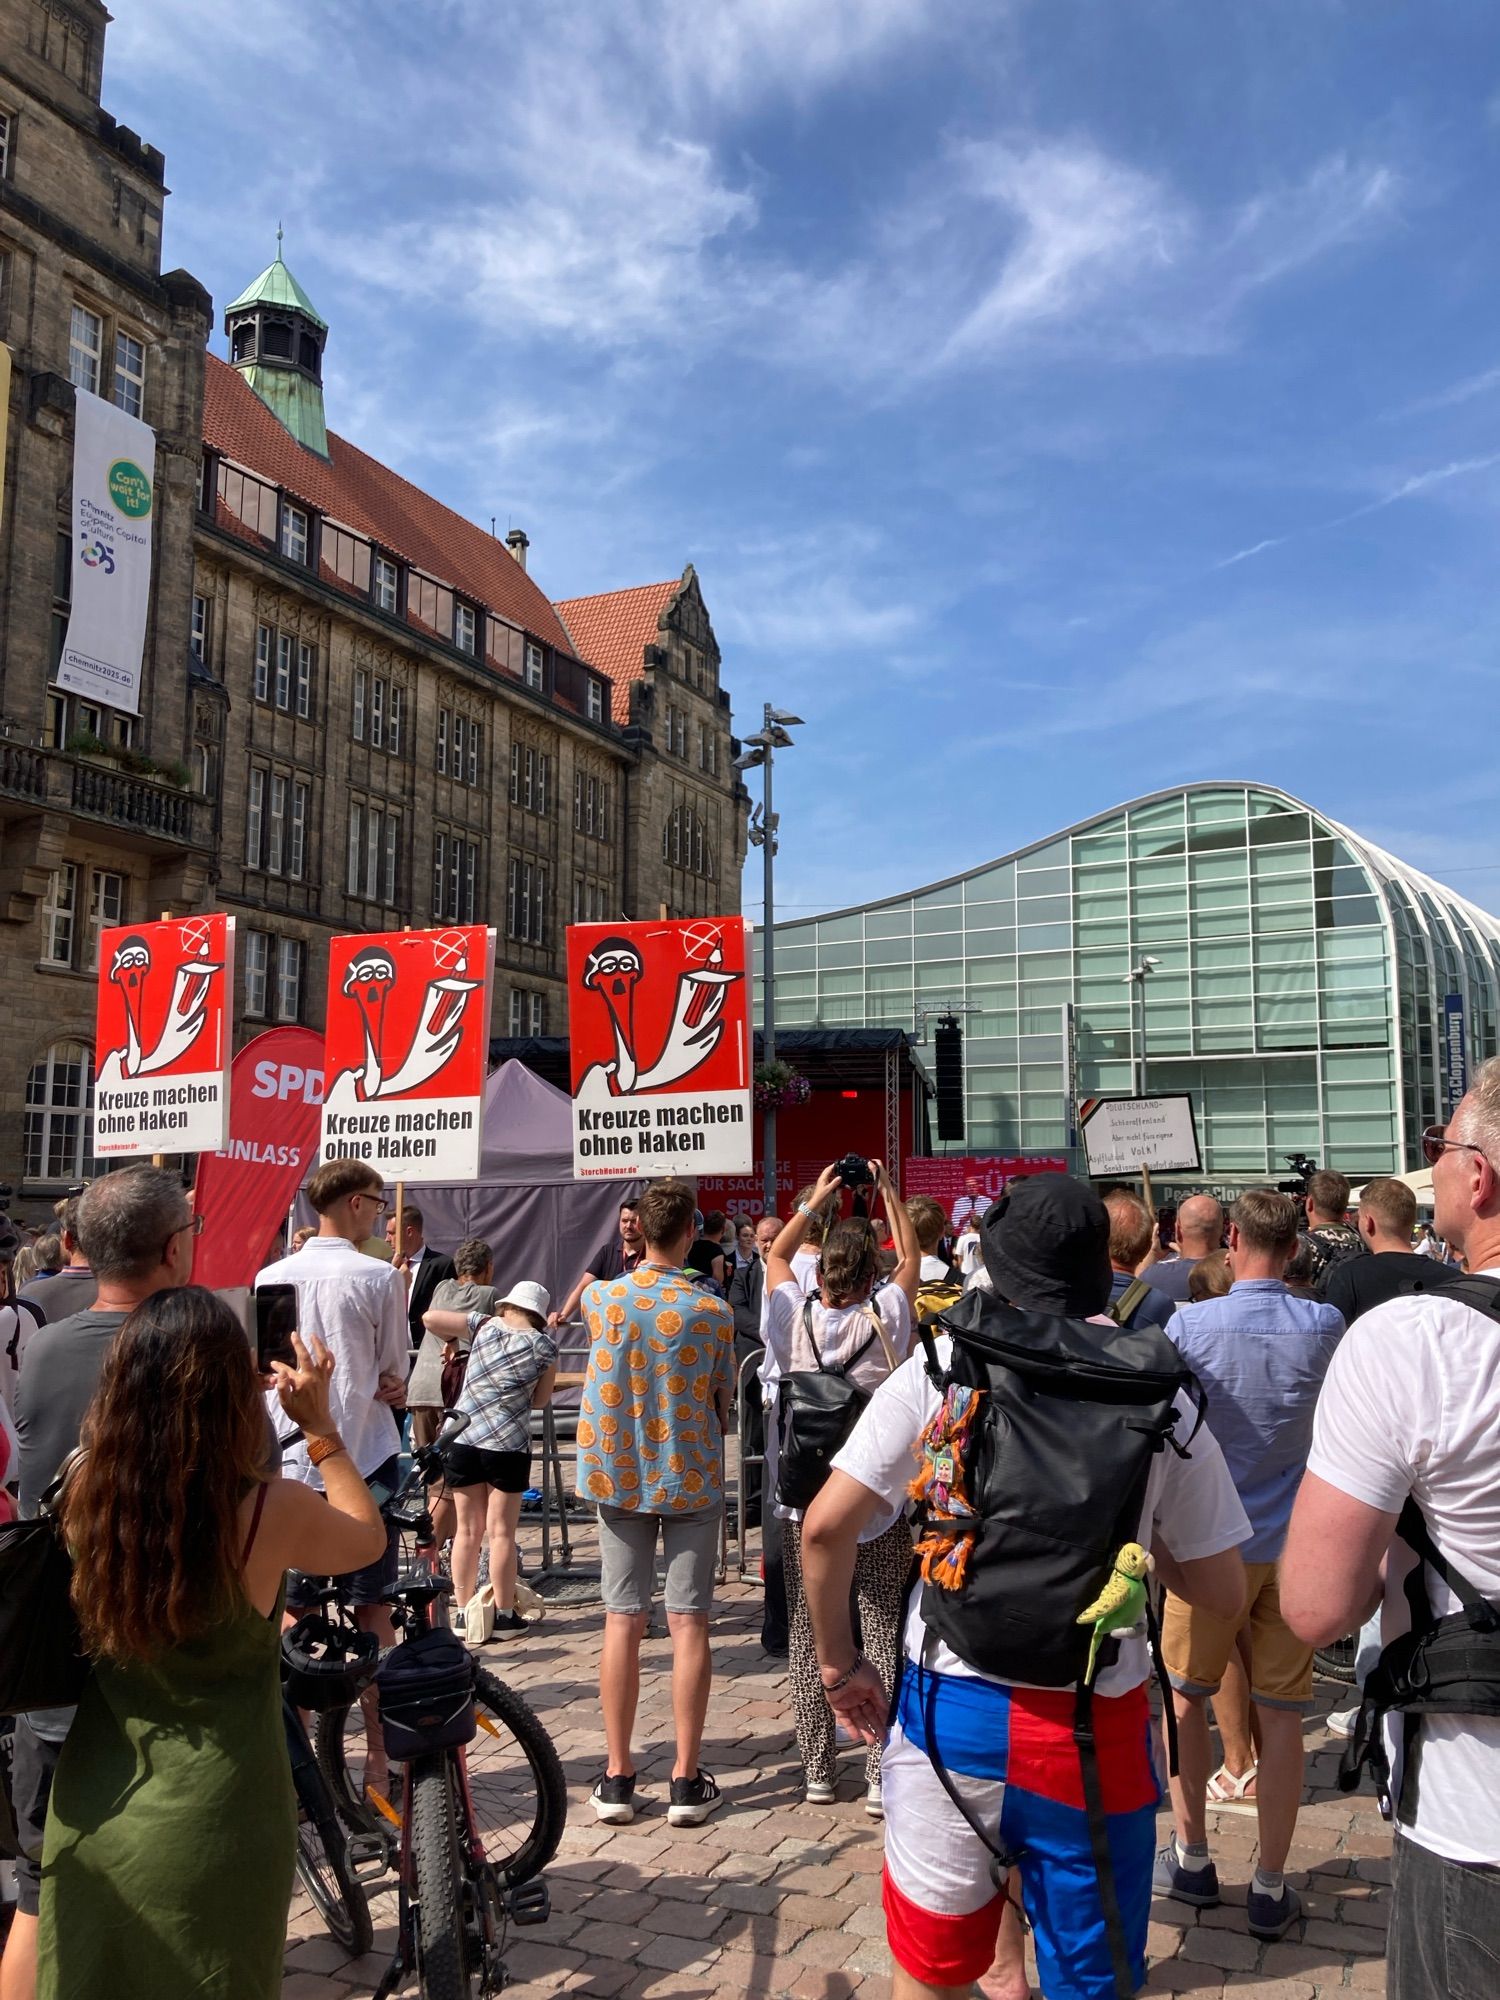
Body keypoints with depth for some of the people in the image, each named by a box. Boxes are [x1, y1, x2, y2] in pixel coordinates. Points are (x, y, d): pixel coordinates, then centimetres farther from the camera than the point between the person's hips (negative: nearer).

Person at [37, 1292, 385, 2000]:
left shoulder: (84, 1491, -14)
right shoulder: (270, 1510, -24)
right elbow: (368, 1538, -1)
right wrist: (321, 1425, 4)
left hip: (88, 1811, 4)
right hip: (212, 1829, -3)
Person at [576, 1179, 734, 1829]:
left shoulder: (600, 1298, -7)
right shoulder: (713, 1311, -12)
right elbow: (721, 1402, -2)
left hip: (618, 1476, 2)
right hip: (692, 1478, -2)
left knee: (622, 1620, 7)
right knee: (689, 1622, 3)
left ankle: (617, 1777, 12)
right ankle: (687, 1780, 8)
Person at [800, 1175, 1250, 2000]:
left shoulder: (942, 1364, -7)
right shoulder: (1162, 1396, -5)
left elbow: (825, 1526, -9)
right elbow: (1222, 1591, 2)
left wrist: (838, 1663, 4)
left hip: (953, 1709, 0)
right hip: (1095, 1731, 1)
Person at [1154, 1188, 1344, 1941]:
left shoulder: (1190, 1323, -15)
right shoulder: (1324, 1326, -7)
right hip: (1295, 1542, 2)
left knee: (1184, 1691, 16)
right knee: (1281, 1713, 9)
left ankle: (1192, 1859, 25)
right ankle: (1269, 1887, 17)